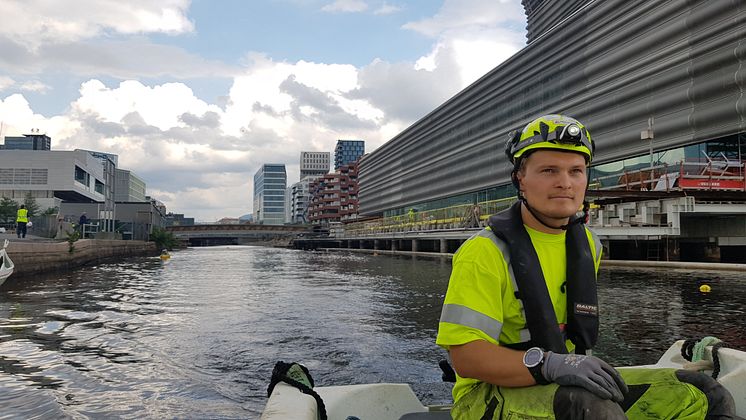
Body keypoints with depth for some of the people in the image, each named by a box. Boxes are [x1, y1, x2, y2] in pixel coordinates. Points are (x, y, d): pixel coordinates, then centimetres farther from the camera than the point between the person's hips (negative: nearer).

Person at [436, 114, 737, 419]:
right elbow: (464, 355, -22)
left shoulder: (588, 245, 9)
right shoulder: (484, 252, -16)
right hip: (494, 391, -7)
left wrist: (585, 367, 11)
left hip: (573, 386, 7)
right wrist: (549, 364, -33)